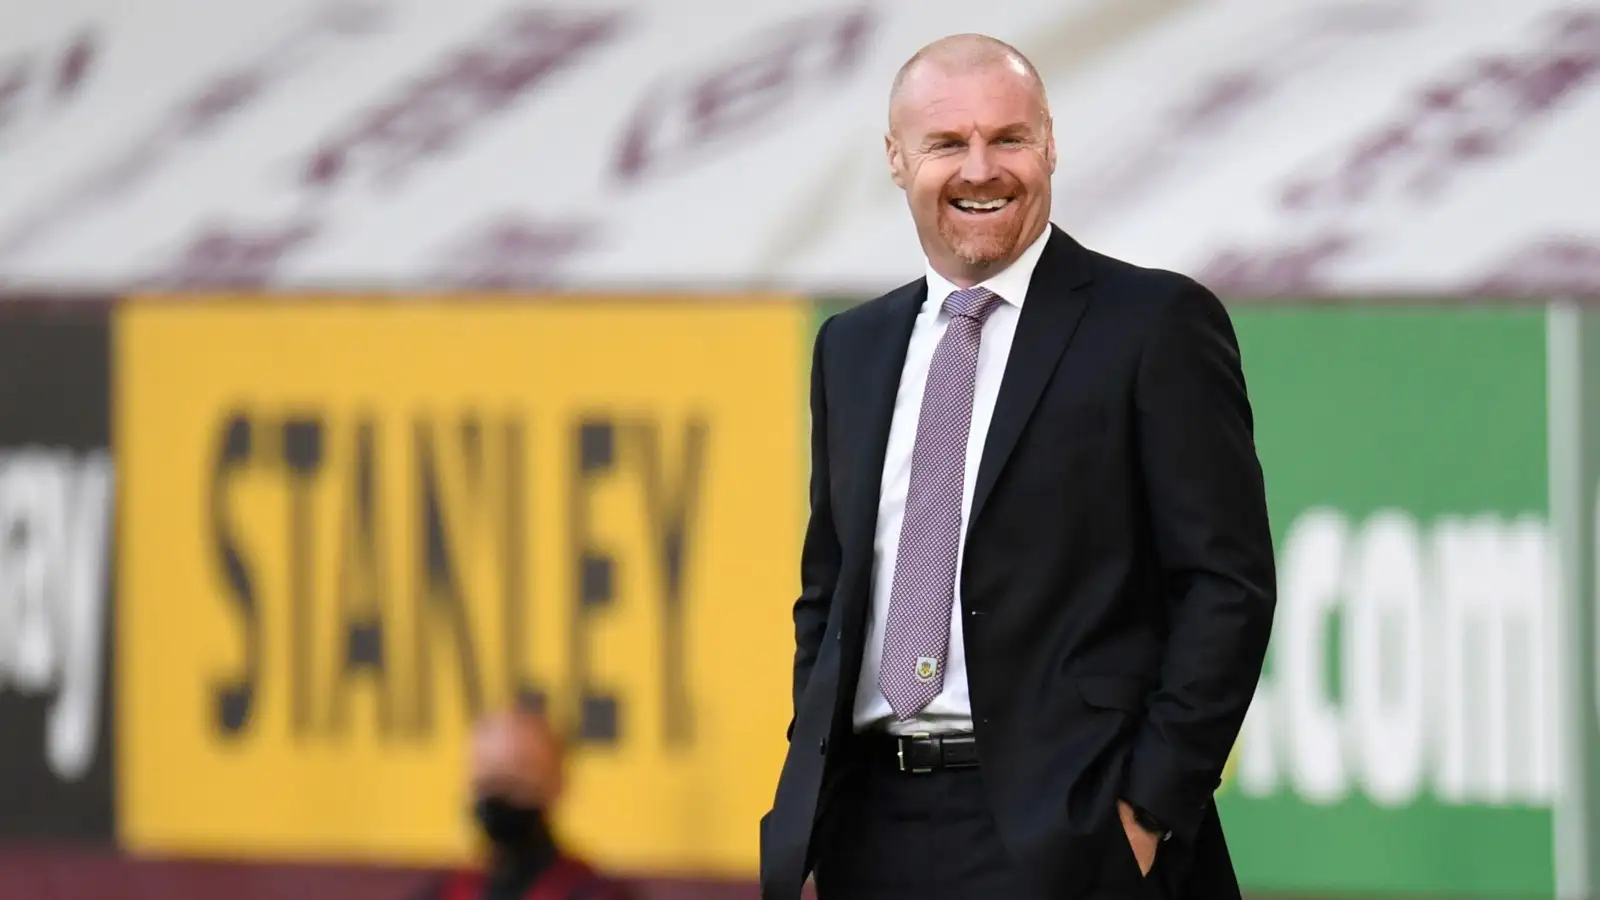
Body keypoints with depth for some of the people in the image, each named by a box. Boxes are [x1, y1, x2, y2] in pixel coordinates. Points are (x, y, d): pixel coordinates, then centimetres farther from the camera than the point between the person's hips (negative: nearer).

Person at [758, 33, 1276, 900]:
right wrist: (812, 807, 10)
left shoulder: (1157, 325, -2)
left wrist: (1153, 805, -12)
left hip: (1063, 829, -5)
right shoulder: (852, 347, 16)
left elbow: (1229, 584, -6)